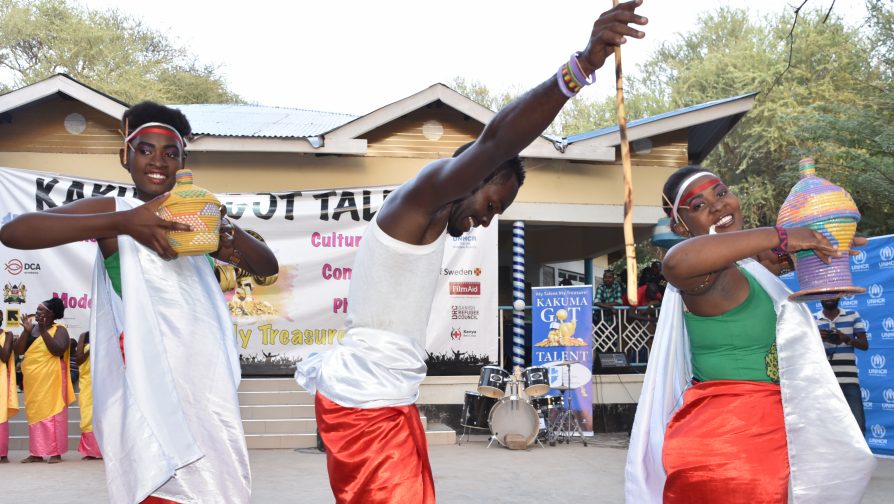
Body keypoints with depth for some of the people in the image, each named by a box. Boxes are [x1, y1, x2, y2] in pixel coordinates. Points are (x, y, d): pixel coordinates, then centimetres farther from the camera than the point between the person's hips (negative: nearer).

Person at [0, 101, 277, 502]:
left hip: (207, 383, 5)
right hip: (148, 386, -5)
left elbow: (267, 267, 15)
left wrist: (229, 232, -7)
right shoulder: (112, 211, 1)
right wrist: (123, 222, -23)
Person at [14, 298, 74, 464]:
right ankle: (37, 453, 7)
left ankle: (56, 453, -5)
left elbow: (58, 350, -18)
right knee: (35, 413, 4)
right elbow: (17, 350, 6)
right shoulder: (31, 329, 13)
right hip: (32, 379, 6)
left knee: (52, 412, -6)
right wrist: (26, 331, -6)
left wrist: (43, 330, -17)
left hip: (50, 378, -6)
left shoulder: (59, 330, -2)